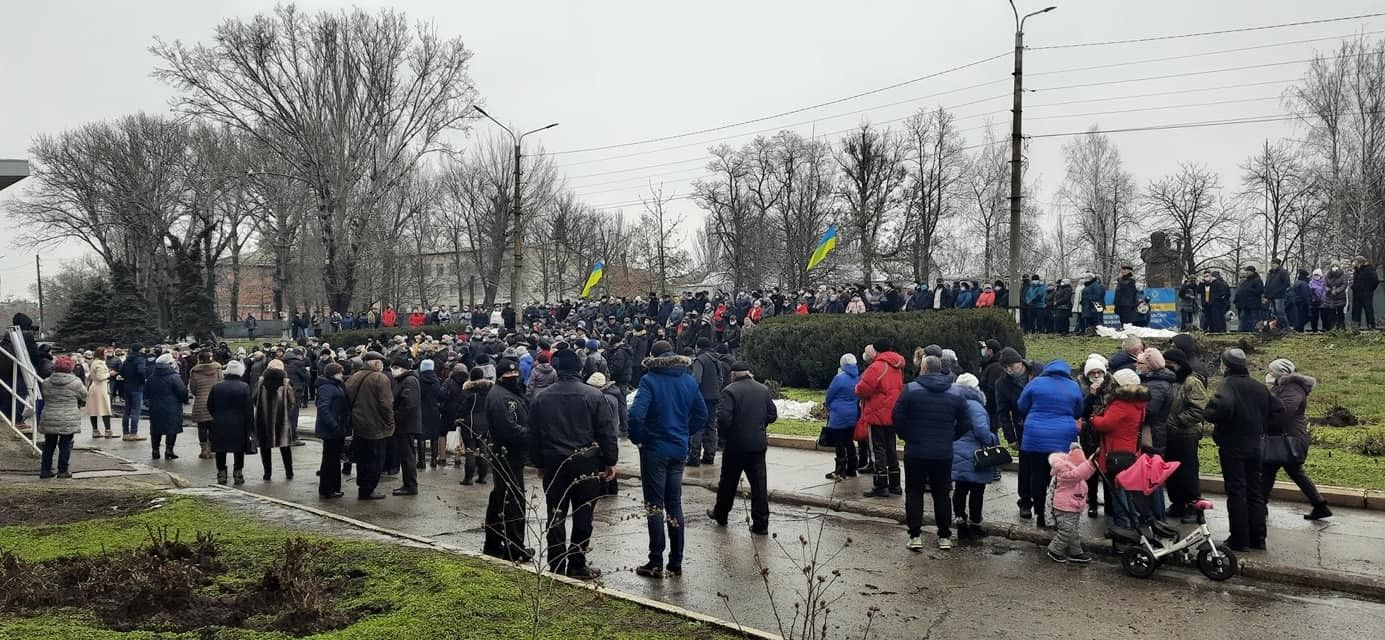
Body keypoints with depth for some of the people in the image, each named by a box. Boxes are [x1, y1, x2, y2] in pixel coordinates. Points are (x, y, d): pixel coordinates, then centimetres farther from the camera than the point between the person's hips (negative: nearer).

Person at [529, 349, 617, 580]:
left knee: (556, 515, 10)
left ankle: (556, 565, 14)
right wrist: (610, 462, 2)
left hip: (553, 464, 3)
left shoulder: (541, 398, 3)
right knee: (583, 516, 5)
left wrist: (539, 464, 16)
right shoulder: (593, 396, -7)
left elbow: (533, 436, 8)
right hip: (586, 464, -3)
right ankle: (577, 565, 8)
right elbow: (607, 433, -7)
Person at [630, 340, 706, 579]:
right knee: (674, 504, 13)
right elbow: (701, 414, 10)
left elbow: (636, 414, -24)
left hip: (654, 450, -5)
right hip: (679, 450, 5)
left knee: (655, 505, 3)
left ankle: (656, 562, 7)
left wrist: (637, 438, -9)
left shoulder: (650, 380, -14)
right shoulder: (689, 380, 4)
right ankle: (676, 563, 16)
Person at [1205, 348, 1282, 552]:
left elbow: (1223, 405, -34)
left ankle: (1239, 540, 2)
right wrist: (1260, 424, 14)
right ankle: (1258, 538, 16)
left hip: (1233, 446, -7)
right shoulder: (1259, 387, 9)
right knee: (1255, 492, 13)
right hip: (1256, 445, 7)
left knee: (1236, 493, -1)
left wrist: (1211, 416, -16)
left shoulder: (1228, 384, -15)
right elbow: (1277, 408, 13)